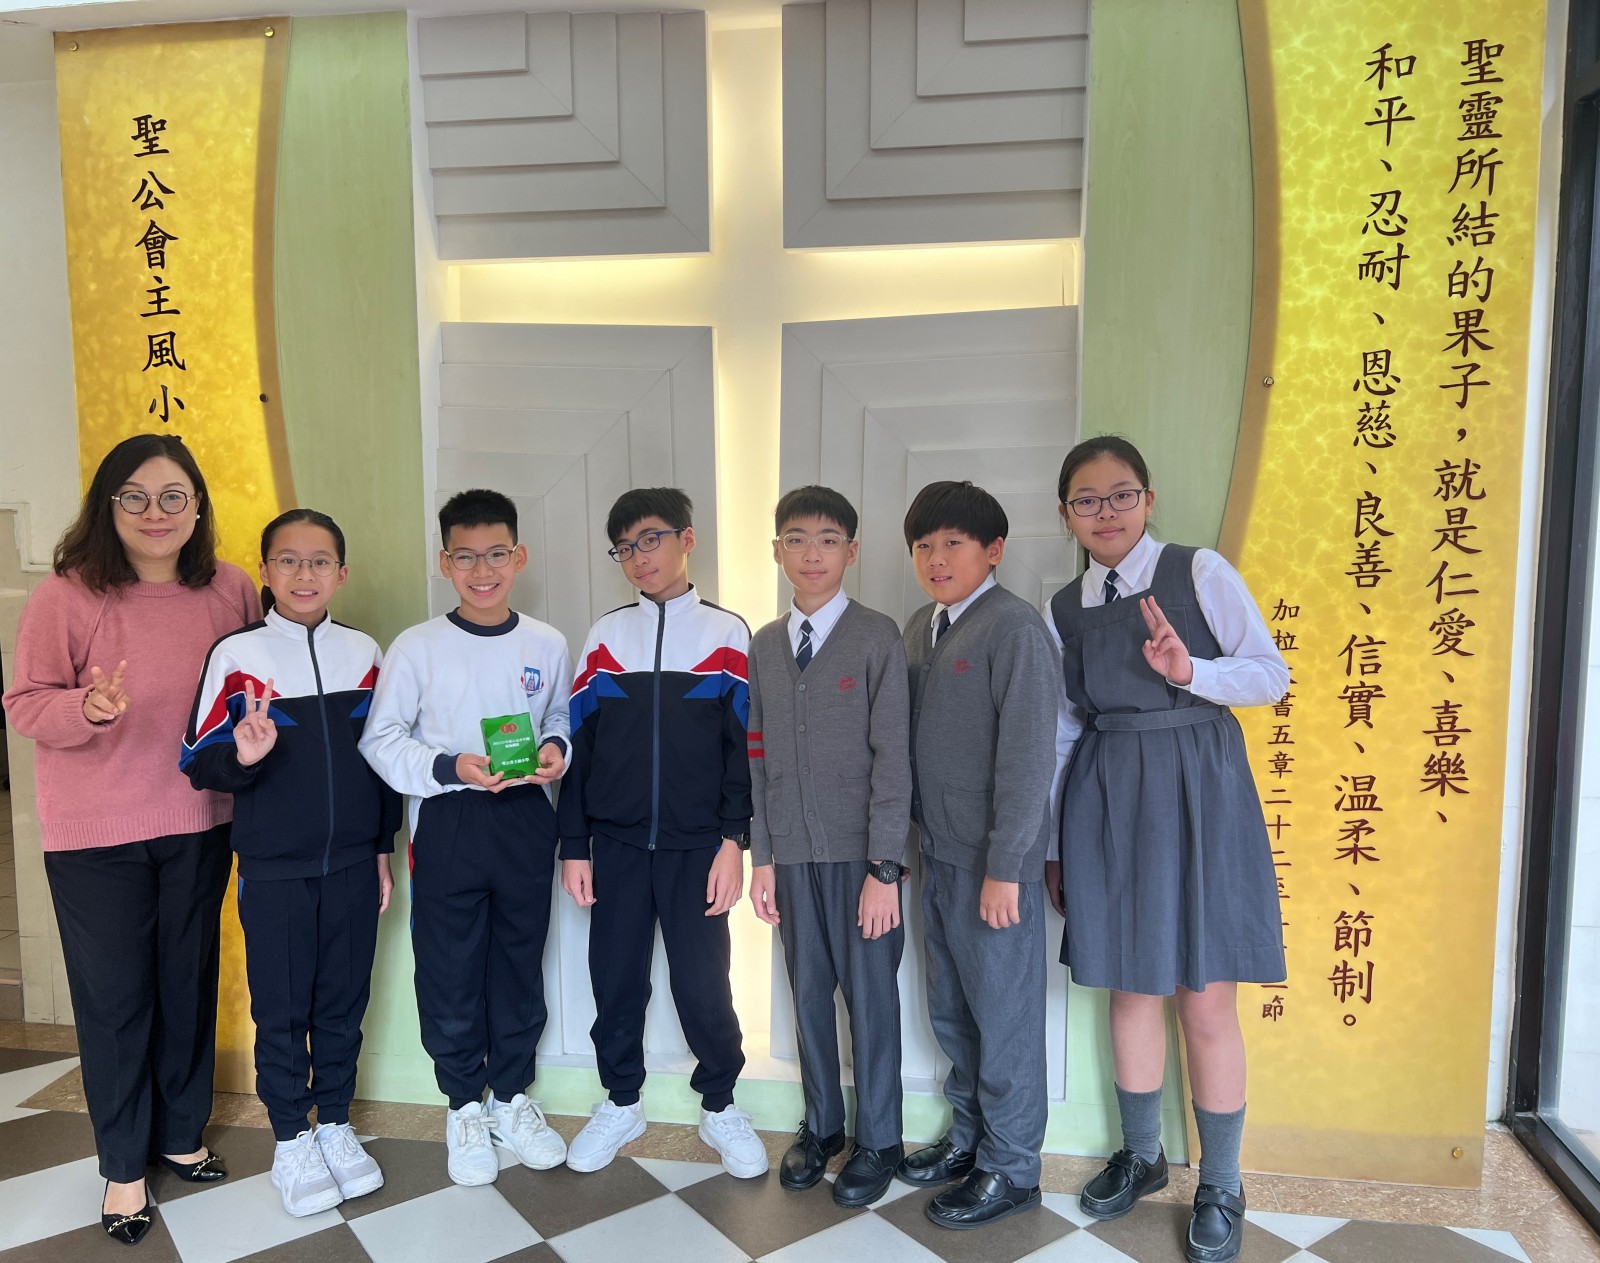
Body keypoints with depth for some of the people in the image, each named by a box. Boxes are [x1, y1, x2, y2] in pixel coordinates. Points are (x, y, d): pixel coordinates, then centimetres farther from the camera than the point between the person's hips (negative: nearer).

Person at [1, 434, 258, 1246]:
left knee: (189, 982, 16)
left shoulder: (231, 591, -3)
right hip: (94, 834, -3)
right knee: (114, 996, 9)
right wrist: (87, 708, -28)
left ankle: (181, 1134, 38)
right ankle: (123, 1165, 29)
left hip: (198, 825, 3)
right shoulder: (66, 594, -12)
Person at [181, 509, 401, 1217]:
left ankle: (334, 1124, 31)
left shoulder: (363, 653, 2)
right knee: (281, 1009, 9)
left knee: (344, 1000, 13)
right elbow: (199, 765, -6)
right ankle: (291, 1140, 27)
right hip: (273, 868, -2)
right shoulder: (235, 654, -6)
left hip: (352, 865, 2)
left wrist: (383, 848, 11)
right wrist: (242, 759, -28)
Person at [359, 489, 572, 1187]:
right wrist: (451, 767, -19)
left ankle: (511, 1096, 33)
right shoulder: (416, 647, -6)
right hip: (448, 825, -2)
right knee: (450, 971, 8)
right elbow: (381, 740, -4)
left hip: (526, 822, 2)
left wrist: (556, 750, -9)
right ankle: (465, 1105, 29)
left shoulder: (547, 645, 1)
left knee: (521, 964, 13)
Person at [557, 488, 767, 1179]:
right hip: (615, 844, 2)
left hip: (696, 846, -2)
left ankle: (719, 1107, 25)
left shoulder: (727, 634, 1)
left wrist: (732, 841, -7)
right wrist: (573, 847, 3)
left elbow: (743, 746, -1)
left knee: (704, 984, 2)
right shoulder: (605, 635, 6)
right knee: (616, 979, 9)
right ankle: (620, 1103, 31)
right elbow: (578, 746, 6)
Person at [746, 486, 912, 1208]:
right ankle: (821, 1126, 33)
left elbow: (893, 757, -9)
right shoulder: (763, 647, 9)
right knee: (808, 993, 14)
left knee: (870, 994, 7)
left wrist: (884, 868, -13)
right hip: (791, 852, 4)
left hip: (860, 852, -4)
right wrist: (760, 857, 5)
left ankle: (878, 1142, 25)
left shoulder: (877, 638, -6)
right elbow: (757, 758, 9)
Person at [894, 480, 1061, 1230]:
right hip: (938, 853, 7)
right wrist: (920, 834, 9)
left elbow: (1028, 755, -17)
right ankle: (968, 1137, 37)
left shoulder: (1013, 628, -14)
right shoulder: (918, 629, 9)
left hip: (994, 859, -7)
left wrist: (1004, 867, -17)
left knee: (1003, 1014, 7)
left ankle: (1010, 1169, 24)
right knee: (950, 1012, 19)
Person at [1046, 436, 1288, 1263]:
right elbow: (1063, 726, 10)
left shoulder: (1200, 573, -5)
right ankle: (1140, 1156, 35)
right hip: (1105, 800, 3)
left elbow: (1272, 674, -3)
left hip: (1196, 792, -3)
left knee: (1206, 1002, 3)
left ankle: (1220, 1187, 24)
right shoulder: (1064, 608, 6)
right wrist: (1049, 843, 10)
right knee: (1130, 989, 13)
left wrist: (1190, 671, -22)